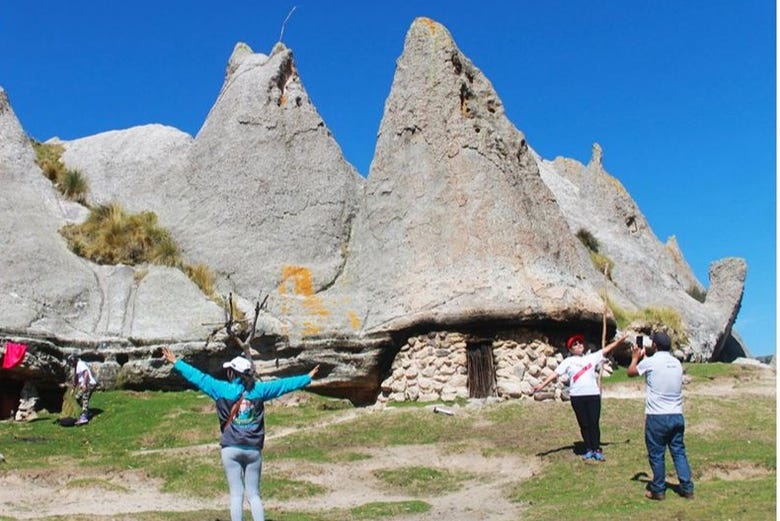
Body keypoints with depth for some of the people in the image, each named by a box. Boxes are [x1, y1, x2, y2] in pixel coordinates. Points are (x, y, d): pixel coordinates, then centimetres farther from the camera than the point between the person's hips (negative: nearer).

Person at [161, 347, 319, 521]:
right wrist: (308, 377, 17)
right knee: (254, 494, 9)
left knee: (236, 494, 4)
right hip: (253, 450, 2)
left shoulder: (222, 389, -4)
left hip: (231, 449, -1)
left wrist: (176, 362, 13)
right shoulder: (258, 389, 0)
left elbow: (198, 377, 2)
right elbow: (283, 384, 7)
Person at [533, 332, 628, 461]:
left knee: (594, 423, 2)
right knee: (584, 424, 7)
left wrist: (620, 339, -1)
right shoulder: (568, 361, 4)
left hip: (593, 395, 1)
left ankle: (597, 450, 12)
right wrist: (543, 384, -15)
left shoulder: (592, 357, 11)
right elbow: (555, 373, -4)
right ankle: (589, 449, 17)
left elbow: (606, 349, 8)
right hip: (577, 397, -1)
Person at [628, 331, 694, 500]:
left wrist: (636, 357, 25)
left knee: (656, 454, 5)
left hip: (657, 417, -5)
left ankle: (658, 490, 13)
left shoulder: (650, 362, -10)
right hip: (677, 415, 5)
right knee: (679, 452, 13)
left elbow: (631, 372, 7)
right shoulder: (677, 363, 7)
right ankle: (687, 488, 14)